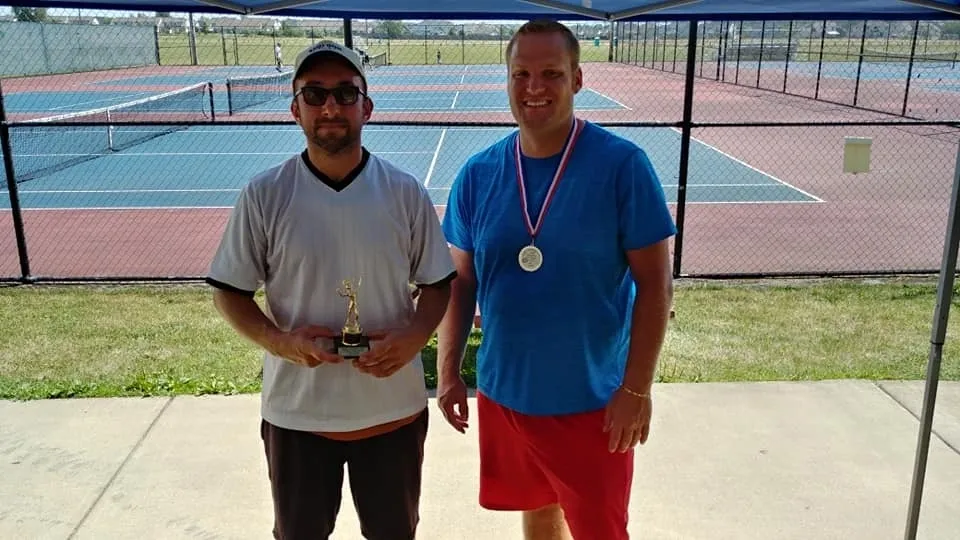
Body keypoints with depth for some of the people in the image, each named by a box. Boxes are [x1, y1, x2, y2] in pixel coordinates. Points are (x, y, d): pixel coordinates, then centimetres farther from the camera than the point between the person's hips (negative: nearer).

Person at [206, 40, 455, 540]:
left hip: (393, 409, 1)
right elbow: (229, 292, -1)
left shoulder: (405, 192, -6)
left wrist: (414, 335, -17)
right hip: (296, 414, 0)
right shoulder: (263, 195, -8)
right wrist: (278, 340, -20)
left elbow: (437, 283, 3)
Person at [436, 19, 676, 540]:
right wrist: (448, 372, 0)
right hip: (505, 392, 4)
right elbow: (460, 282, 5)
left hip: (593, 399, -3)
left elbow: (655, 285, -12)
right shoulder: (477, 174, -3)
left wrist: (637, 388, -13)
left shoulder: (622, 165, -14)